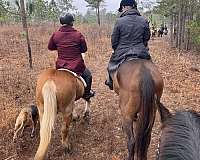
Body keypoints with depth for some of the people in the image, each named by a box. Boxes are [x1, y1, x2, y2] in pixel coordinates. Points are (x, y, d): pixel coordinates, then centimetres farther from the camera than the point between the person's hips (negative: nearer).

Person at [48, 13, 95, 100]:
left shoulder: (55, 35, -4)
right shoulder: (78, 35, -12)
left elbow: (50, 47, 11)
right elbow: (84, 49, 0)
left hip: (60, 66, 3)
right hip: (77, 66, -2)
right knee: (88, 75, 27)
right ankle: (87, 93, 36)